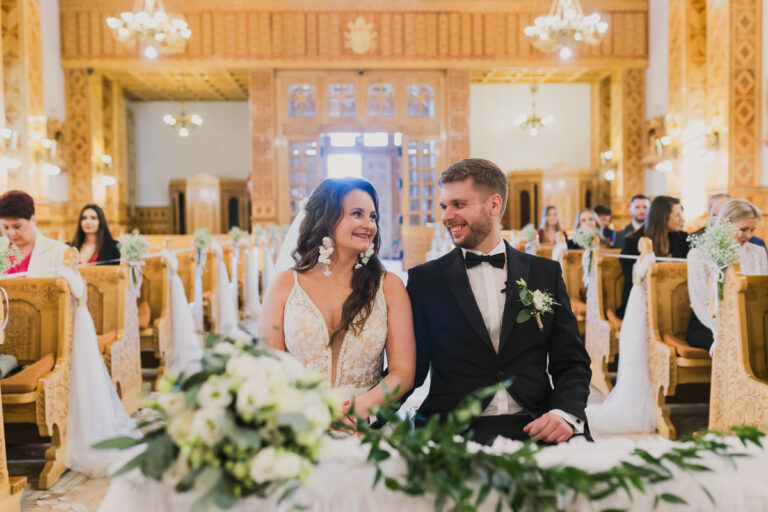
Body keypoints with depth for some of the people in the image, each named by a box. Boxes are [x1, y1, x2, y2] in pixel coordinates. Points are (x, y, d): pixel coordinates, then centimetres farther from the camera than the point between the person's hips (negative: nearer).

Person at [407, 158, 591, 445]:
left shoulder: (545, 273, 12)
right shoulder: (425, 279, 8)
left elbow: (572, 362, 10)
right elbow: (411, 368, 6)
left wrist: (565, 413, -10)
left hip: (534, 428, 3)